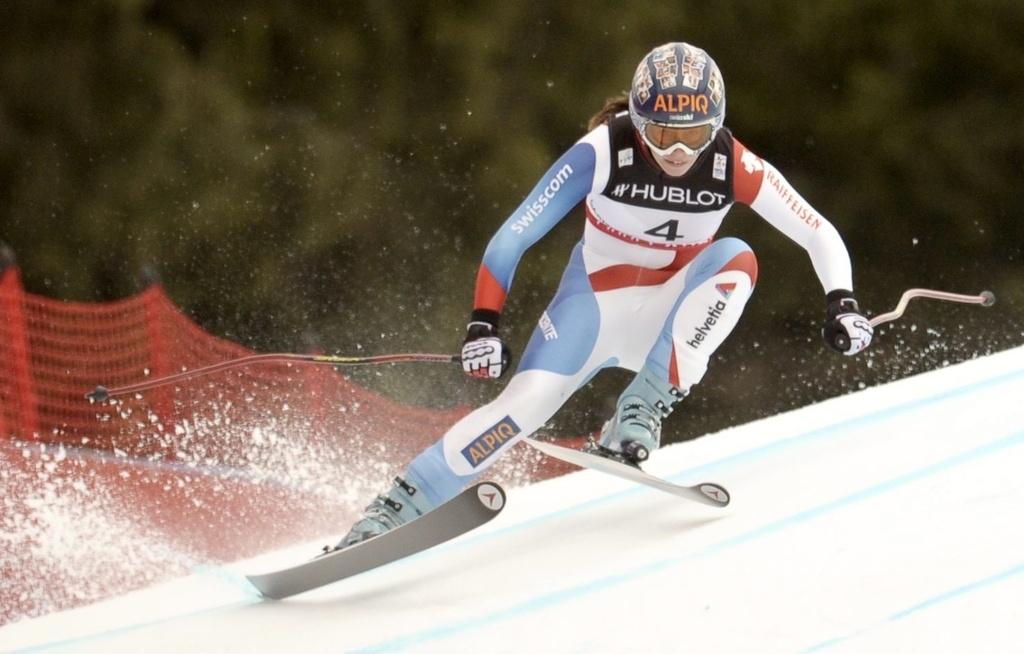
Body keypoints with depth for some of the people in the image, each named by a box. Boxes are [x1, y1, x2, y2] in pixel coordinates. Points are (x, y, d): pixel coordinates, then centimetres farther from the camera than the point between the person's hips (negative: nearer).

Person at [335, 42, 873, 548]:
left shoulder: (735, 167, -18)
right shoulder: (602, 153, -23)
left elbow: (820, 236, -9)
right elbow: (513, 237, -21)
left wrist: (842, 303, -25)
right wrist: (484, 323, -30)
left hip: (668, 317, 2)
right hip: (595, 302, -2)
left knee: (734, 258, -28)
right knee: (525, 403, -25)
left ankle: (641, 411, -26)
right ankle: (394, 511, -17)